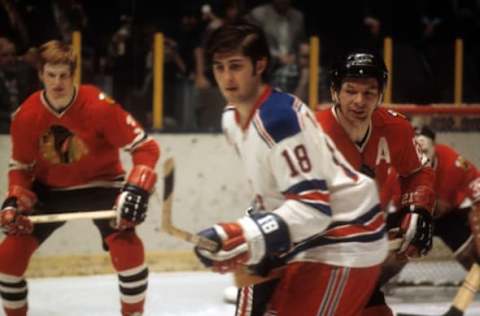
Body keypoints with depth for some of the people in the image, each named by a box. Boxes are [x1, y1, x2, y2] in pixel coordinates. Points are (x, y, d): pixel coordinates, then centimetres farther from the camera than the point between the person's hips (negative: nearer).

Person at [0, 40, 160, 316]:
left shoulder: (99, 106, -26)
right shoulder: (26, 116, -15)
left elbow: (146, 147, -20)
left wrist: (136, 188, -33)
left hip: (101, 184, -3)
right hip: (50, 190, 3)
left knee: (127, 247, -25)